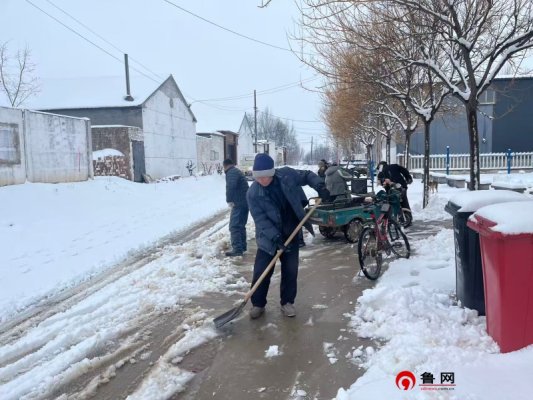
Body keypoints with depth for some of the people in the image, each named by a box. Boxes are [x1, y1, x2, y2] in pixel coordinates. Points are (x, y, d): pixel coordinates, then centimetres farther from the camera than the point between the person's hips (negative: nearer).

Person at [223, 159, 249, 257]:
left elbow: (230, 186, -27)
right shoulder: (237, 171, 22)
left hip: (239, 203, -10)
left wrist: (229, 200, -21)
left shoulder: (231, 172, -10)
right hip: (245, 202, 10)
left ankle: (237, 249, -12)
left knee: (234, 226, -10)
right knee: (241, 225, 18)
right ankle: (242, 246, 26)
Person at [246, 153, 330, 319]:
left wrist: (319, 186, -13)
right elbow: (260, 219, -19)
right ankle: (258, 304, 19)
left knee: (290, 270, 6)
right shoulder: (253, 193, -16)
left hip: (291, 232, 2)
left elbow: (307, 175, 5)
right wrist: (275, 237, -29)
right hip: (268, 236, -1)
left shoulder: (287, 174, -12)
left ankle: (287, 302, 25)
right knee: (261, 271, -1)